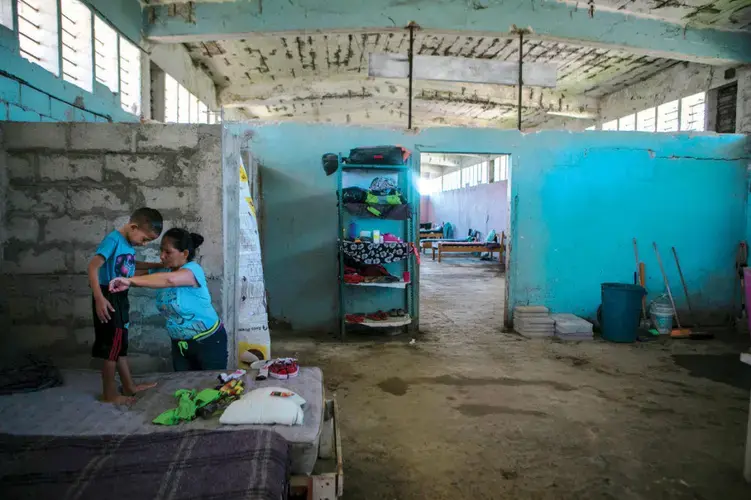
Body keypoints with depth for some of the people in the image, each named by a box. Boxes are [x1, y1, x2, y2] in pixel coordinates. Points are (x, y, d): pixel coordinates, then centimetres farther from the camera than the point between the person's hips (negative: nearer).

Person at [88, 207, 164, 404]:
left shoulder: (130, 243, 7)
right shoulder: (113, 239, -19)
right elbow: (93, 267, -24)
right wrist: (99, 299, -30)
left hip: (120, 298, 9)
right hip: (109, 299, -9)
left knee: (120, 344, 17)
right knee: (112, 346, 0)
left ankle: (129, 386, 28)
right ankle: (109, 394, 13)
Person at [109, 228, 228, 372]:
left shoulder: (192, 269, -23)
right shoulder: (162, 271, 1)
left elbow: (169, 280, -42)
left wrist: (130, 281, -44)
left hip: (208, 341, -7)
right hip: (180, 344, 7)